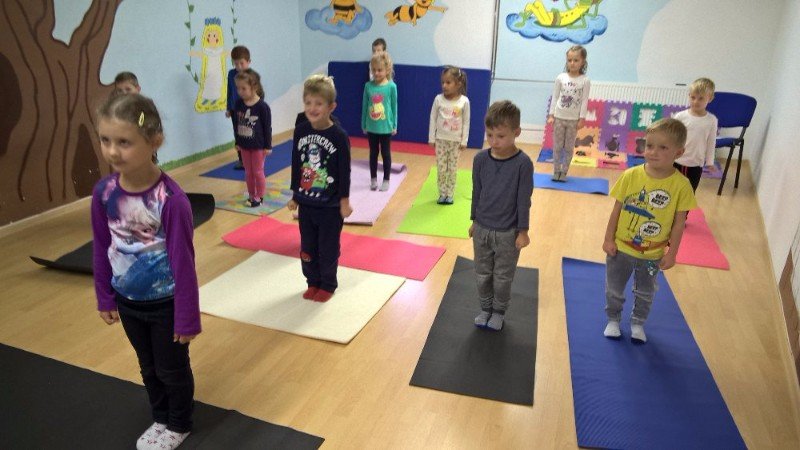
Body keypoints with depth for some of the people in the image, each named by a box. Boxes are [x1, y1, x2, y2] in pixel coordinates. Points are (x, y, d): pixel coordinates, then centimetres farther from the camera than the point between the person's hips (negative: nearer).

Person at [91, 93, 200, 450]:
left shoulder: (171, 199, -28)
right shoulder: (104, 192, -12)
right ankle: (160, 419, 49)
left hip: (165, 303, -5)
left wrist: (187, 317, -15)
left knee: (172, 369, 18)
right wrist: (105, 298, 9)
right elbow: (101, 249, 1)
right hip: (127, 301, 5)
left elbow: (183, 261, -21)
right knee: (148, 367, 25)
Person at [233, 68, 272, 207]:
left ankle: (259, 197, 20)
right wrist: (237, 142, 9)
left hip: (258, 145, -5)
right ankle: (251, 196, 26)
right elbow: (237, 124, 5)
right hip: (244, 145, 5)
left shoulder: (262, 106, -18)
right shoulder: (239, 104, -4)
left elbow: (267, 127, -12)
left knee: (258, 172, 7)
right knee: (248, 172, 14)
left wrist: (268, 146, -9)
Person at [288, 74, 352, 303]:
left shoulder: (339, 136, -16)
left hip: (330, 206, -4)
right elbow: (296, 166, 6)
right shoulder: (300, 131, -2)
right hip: (306, 203, 5)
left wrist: (344, 201, -10)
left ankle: (328, 285, 28)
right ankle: (313, 282, 33)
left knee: (328, 249, 9)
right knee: (307, 247, 15)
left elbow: (345, 172, -11)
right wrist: (294, 195, 10)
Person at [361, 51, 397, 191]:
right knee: (373, 153, 14)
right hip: (371, 127, 2)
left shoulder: (391, 86, -9)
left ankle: (386, 180, 23)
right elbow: (364, 106, 3)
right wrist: (364, 125, 6)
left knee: (386, 154, 10)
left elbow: (394, 107, -3)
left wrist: (394, 126, -1)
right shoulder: (368, 86, -4)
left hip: (386, 127, -2)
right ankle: (373, 179, 27)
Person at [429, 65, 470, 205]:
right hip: (441, 139, 1)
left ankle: (450, 194, 18)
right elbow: (433, 119, 0)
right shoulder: (438, 99, -6)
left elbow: (466, 122, -3)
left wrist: (464, 141, -3)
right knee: (441, 168, 5)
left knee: (452, 169, 7)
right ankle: (442, 194, 17)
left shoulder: (464, 101, -8)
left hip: (456, 140, -1)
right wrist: (431, 138, -1)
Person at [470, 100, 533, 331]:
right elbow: (476, 192, 4)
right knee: (482, 274, 17)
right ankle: (485, 308, 37)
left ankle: (499, 311, 34)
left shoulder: (523, 163, -17)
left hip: (508, 233, -3)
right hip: (482, 229, 3)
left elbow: (524, 200, -11)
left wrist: (523, 231, -7)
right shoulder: (480, 159, -7)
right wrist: (474, 221, 11)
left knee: (503, 277, 13)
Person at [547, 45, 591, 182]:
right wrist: (551, 115, -3)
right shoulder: (560, 78, -2)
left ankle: (564, 172, 15)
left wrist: (581, 119, -9)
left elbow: (584, 101, -5)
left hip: (574, 119, -1)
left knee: (569, 147, 6)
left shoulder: (585, 81, -4)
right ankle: (556, 171, 14)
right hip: (559, 117, 1)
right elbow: (554, 97, 1)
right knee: (557, 146, 6)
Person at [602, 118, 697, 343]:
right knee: (614, 289, 18)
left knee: (645, 293, 22)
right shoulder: (631, 175, -16)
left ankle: (638, 323, 46)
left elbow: (679, 222, -9)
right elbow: (617, 210, -8)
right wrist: (608, 239, -5)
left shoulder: (681, 185, -18)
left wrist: (672, 253, -6)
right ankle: (613, 320, 43)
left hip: (653, 254, 0)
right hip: (621, 248, 0)